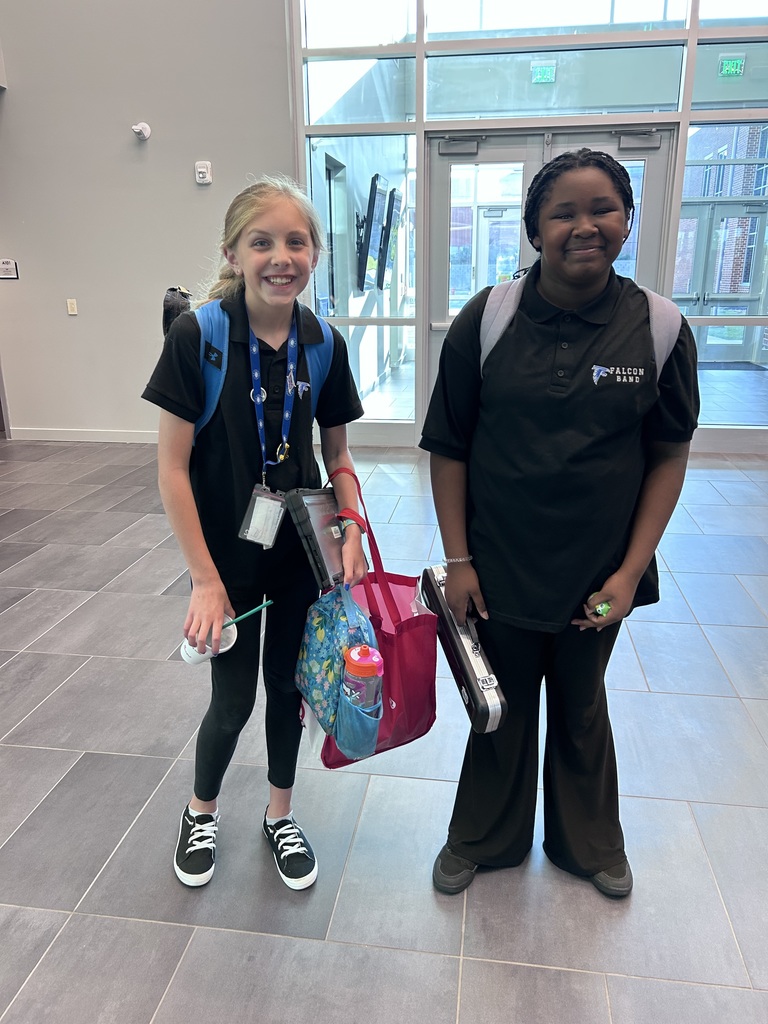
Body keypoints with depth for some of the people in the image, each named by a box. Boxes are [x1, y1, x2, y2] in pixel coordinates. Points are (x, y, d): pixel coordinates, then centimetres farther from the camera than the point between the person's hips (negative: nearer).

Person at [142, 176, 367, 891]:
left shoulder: (324, 344, -5)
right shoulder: (197, 335, -16)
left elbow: (337, 457, 5)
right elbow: (172, 467, -14)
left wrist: (353, 529, -11)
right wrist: (205, 580, -14)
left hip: (302, 551, 3)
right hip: (227, 555, -3)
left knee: (286, 687, 16)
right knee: (232, 701, 10)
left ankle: (280, 816, 41)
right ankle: (200, 812, 41)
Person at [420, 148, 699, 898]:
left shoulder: (658, 328, -6)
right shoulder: (486, 321, -8)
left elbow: (669, 456, -1)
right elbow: (448, 449, -6)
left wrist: (631, 570, -7)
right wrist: (457, 560, -8)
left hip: (598, 572, 1)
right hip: (498, 567, 0)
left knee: (580, 708, 21)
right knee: (500, 707, 17)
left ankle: (587, 842, 48)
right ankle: (484, 839, 44)